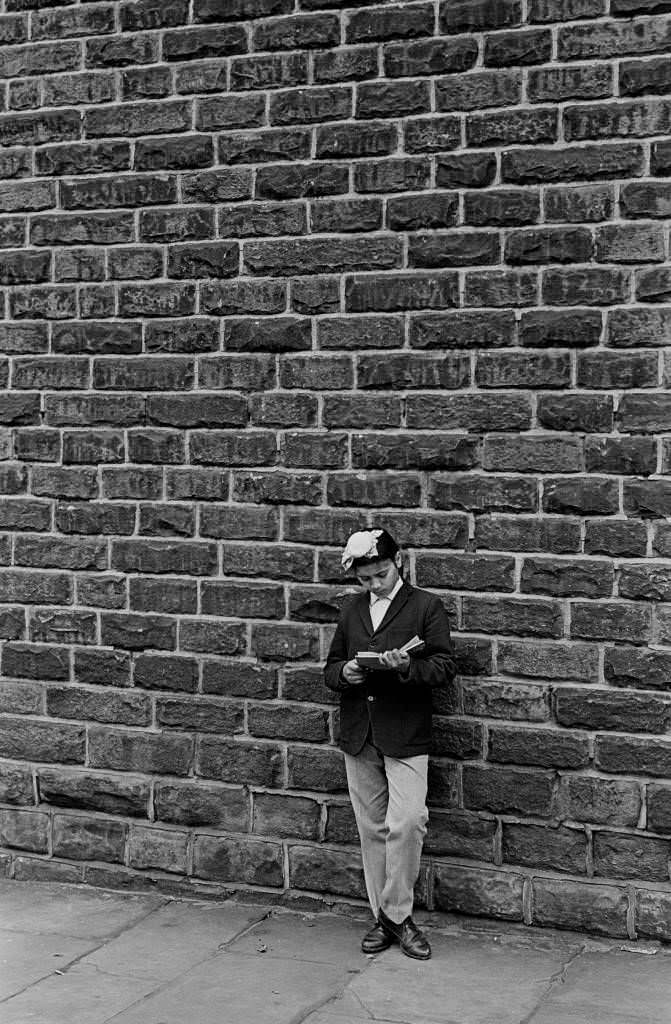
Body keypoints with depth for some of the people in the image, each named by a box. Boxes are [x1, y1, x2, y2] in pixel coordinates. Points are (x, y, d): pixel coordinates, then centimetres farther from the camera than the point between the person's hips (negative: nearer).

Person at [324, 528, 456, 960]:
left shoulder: (426, 606, 0)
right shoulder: (352, 609, 14)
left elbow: (445, 667, -5)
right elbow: (331, 668, 17)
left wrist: (407, 666, -23)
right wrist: (344, 673, -6)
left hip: (406, 736, -4)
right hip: (358, 736, 4)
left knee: (406, 823, -14)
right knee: (372, 829, 9)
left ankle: (399, 914, 2)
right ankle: (383, 918, 19)